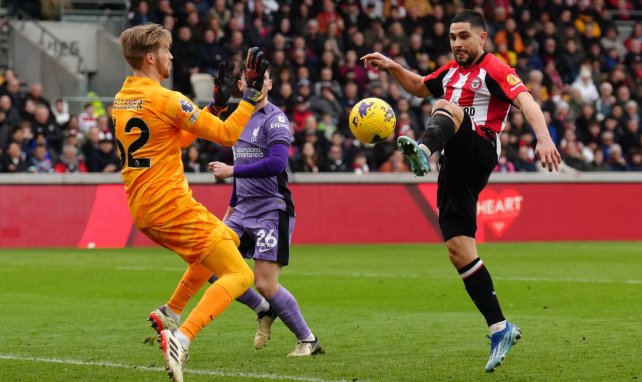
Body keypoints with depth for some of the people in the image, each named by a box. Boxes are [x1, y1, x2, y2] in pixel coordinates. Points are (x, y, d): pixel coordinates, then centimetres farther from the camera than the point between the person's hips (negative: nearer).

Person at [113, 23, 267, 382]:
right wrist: (253, 94, -6)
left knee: (229, 239, 30)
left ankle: (170, 312, 25)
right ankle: (180, 339, -25)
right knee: (240, 275, -8)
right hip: (172, 206, -9)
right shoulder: (167, 100, -15)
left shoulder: (121, 100, 11)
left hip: (144, 211, 9)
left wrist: (213, 106, 19)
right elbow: (226, 134, -12)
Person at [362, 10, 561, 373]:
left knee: (445, 108, -32)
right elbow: (420, 86, 41)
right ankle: (500, 328, 3)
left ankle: (423, 151, -68)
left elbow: (526, 101, -18)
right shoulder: (452, 71, 22)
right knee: (459, 249, 1)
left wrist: (544, 139, -35)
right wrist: (391, 67, 23)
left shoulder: (494, 69, -3)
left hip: (478, 150, -8)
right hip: (457, 168, 8)